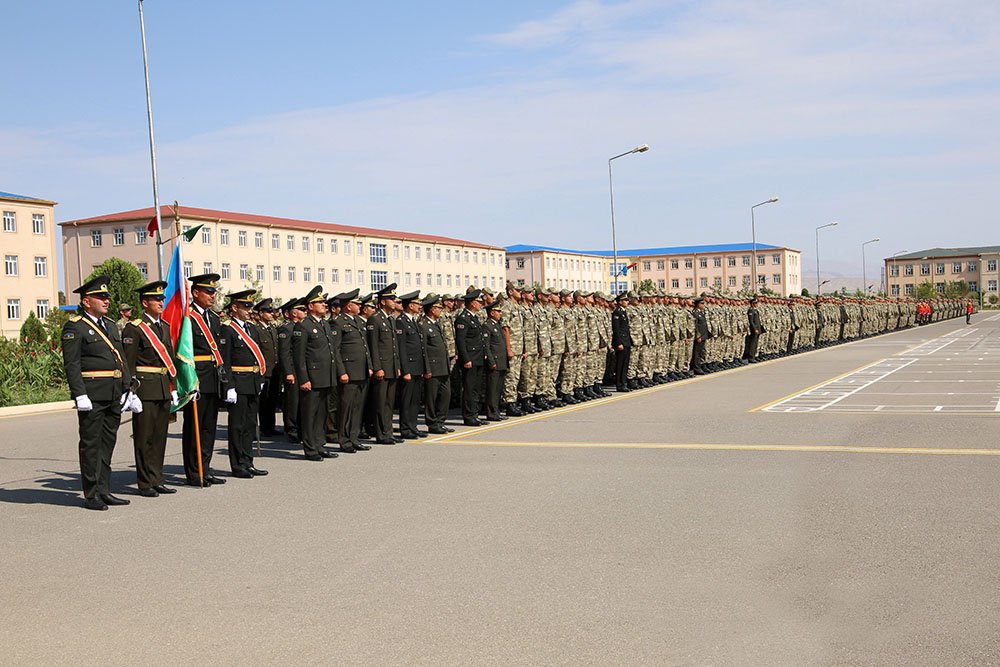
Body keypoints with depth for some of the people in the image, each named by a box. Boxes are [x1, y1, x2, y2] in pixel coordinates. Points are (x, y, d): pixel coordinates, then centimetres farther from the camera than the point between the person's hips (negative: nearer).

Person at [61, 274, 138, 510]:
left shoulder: (110, 325, 18)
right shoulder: (75, 327, -5)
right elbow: (72, 364, -11)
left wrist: (127, 389, 13)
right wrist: (79, 394, -18)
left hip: (114, 395, 7)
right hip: (92, 395, -7)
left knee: (108, 442, 11)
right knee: (91, 444, -1)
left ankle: (104, 491, 19)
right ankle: (91, 495, 6)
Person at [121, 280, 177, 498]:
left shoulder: (165, 326, 15)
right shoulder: (134, 328, -8)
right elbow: (128, 363, -11)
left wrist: (173, 389, 16)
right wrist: (131, 390, -16)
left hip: (163, 389, 7)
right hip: (145, 388, -7)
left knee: (160, 436, 11)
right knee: (144, 437, -1)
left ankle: (157, 480, 19)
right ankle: (145, 483, 6)